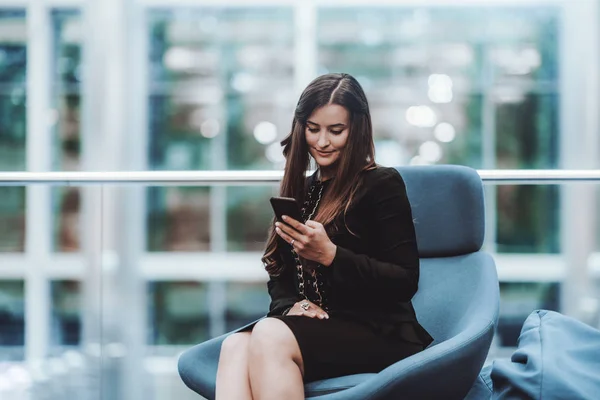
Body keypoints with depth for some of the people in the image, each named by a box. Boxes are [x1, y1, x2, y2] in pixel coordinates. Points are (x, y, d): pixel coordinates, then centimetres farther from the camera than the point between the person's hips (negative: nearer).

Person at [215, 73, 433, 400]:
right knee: (235, 345, -29)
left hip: (381, 333, -5)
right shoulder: (302, 191, 20)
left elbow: (405, 282, -6)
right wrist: (293, 306, -4)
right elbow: (279, 275, 21)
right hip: (317, 329, 5)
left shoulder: (382, 185, 1)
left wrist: (330, 255, -18)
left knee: (270, 335, -34)